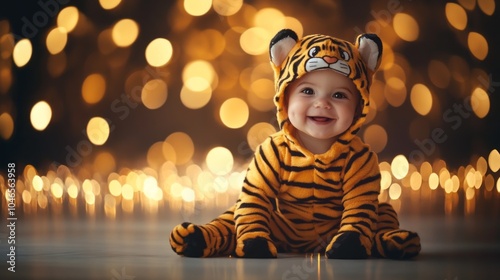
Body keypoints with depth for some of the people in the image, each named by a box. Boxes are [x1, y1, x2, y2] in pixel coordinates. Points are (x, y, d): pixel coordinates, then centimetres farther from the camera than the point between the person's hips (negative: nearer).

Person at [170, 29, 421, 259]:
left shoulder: (358, 157, -17)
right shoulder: (274, 151, -16)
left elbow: (360, 206, -19)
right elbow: (254, 198, -17)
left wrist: (353, 237, -36)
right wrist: (252, 236, -31)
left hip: (333, 236, 0)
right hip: (281, 232, 1)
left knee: (383, 215, -15)